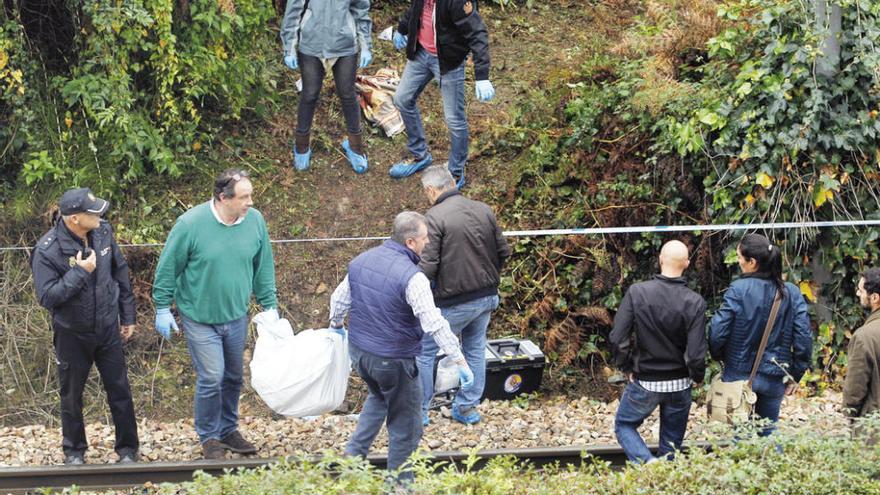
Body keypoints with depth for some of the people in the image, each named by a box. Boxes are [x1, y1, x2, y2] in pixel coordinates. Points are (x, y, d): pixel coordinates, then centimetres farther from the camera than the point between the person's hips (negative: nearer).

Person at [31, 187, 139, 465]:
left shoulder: (103, 232, -8)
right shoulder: (48, 251, -23)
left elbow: (120, 273, 6)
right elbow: (47, 297, -24)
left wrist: (127, 316, 10)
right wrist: (80, 273, -30)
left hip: (108, 330, 3)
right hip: (72, 335, -3)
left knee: (120, 392, 9)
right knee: (72, 396, 13)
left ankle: (127, 449, 24)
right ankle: (74, 452, 31)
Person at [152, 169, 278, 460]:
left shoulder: (255, 221, -8)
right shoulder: (191, 224, -20)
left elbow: (263, 268, 6)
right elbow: (167, 269, -9)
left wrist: (269, 305, 8)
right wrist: (163, 308, -5)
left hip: (236, 316, 5)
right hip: (200, 318, -5)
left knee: (233, 377, 17)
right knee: (211, 378, -5)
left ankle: (228, 430, 36)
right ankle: (209, 437, 15)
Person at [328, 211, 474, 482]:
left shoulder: (360, 261, -1)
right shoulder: (411, 277, -24)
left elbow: (339, 298, 14)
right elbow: (434, 324, -27)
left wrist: (336, 325, 34)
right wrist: (460, 362, -23)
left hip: (358, 351, 7)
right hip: (393, 361, -7)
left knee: (378, 397, 34)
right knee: (405, 427, 8)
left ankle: (354, 453, 28)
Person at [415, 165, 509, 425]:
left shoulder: (435, 217, -18)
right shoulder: (483, 210, 1)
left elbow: (428, 266, -21)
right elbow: (503, 252, 7)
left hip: (453, 303, -6)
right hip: (487, 296, 6)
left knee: (425, 352, 10)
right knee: (475, 350, 21)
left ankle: (419, 411, 16)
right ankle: (468, 407, 29)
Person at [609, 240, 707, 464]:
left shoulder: (637, 292, -15)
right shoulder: (695, 302, -14)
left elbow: (617, 338, -17)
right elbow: (696, 354, -17)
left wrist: (626, 367, 1)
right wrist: (697, 377, 4)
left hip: (644, 383, -1)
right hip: (680, 385, 1)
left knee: (624, 425, 18)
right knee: (671, 442, 17)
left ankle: (647, 462, -6)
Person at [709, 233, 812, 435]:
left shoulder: (737, 290, -16)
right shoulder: (792, 293, -5)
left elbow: (717, 333, -17)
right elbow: (803, 337, -6)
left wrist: (720, 357, 5)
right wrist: (795, 376, 6)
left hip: (739, 375, -3)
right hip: (774, 378, 3)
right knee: (768, 433, 17)